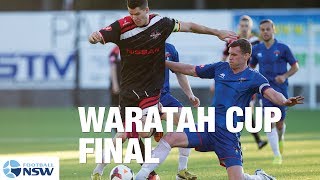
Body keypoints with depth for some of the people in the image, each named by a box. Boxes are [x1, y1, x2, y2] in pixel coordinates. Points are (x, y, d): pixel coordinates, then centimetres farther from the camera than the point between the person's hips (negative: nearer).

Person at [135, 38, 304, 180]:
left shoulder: (254, 77, -5)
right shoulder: (221, 68, 10)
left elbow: (271, 93, -21)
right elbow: (190, 70, 19)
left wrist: (285, 102, -44)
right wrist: (164, 62, 17)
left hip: (229, 135, -4)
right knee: (170, 138, -15)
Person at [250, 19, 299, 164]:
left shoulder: (282, 48, -3)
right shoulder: (256, 50, 5)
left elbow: (295, 66, 4)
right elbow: (251, 67, 20)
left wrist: (284, 76, -13)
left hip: (280, 89, -1)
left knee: (279, 123, 4)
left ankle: (280, 139, 41)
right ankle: (277, 155, -8)